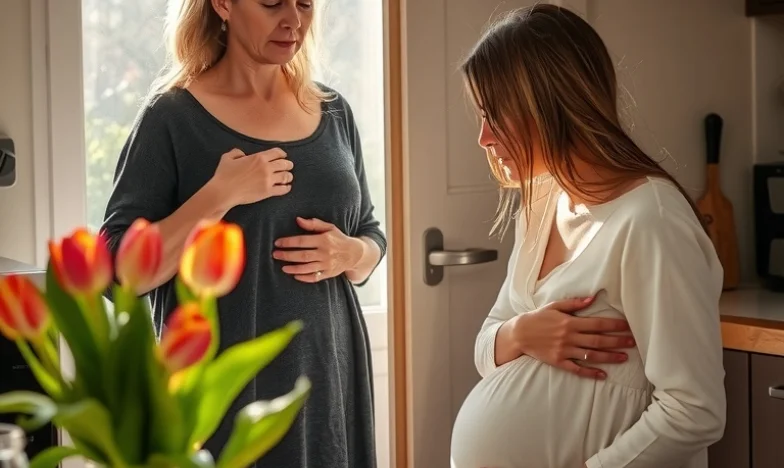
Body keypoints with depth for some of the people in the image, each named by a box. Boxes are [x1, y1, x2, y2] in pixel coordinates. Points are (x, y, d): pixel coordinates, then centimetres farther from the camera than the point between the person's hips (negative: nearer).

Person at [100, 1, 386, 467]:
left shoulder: (333, 112, 7)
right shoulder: (174, 117, -8)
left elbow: (373, 235, 15)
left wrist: (351, 254, -6)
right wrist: (219, 195, -21)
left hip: (328, 380, 5)